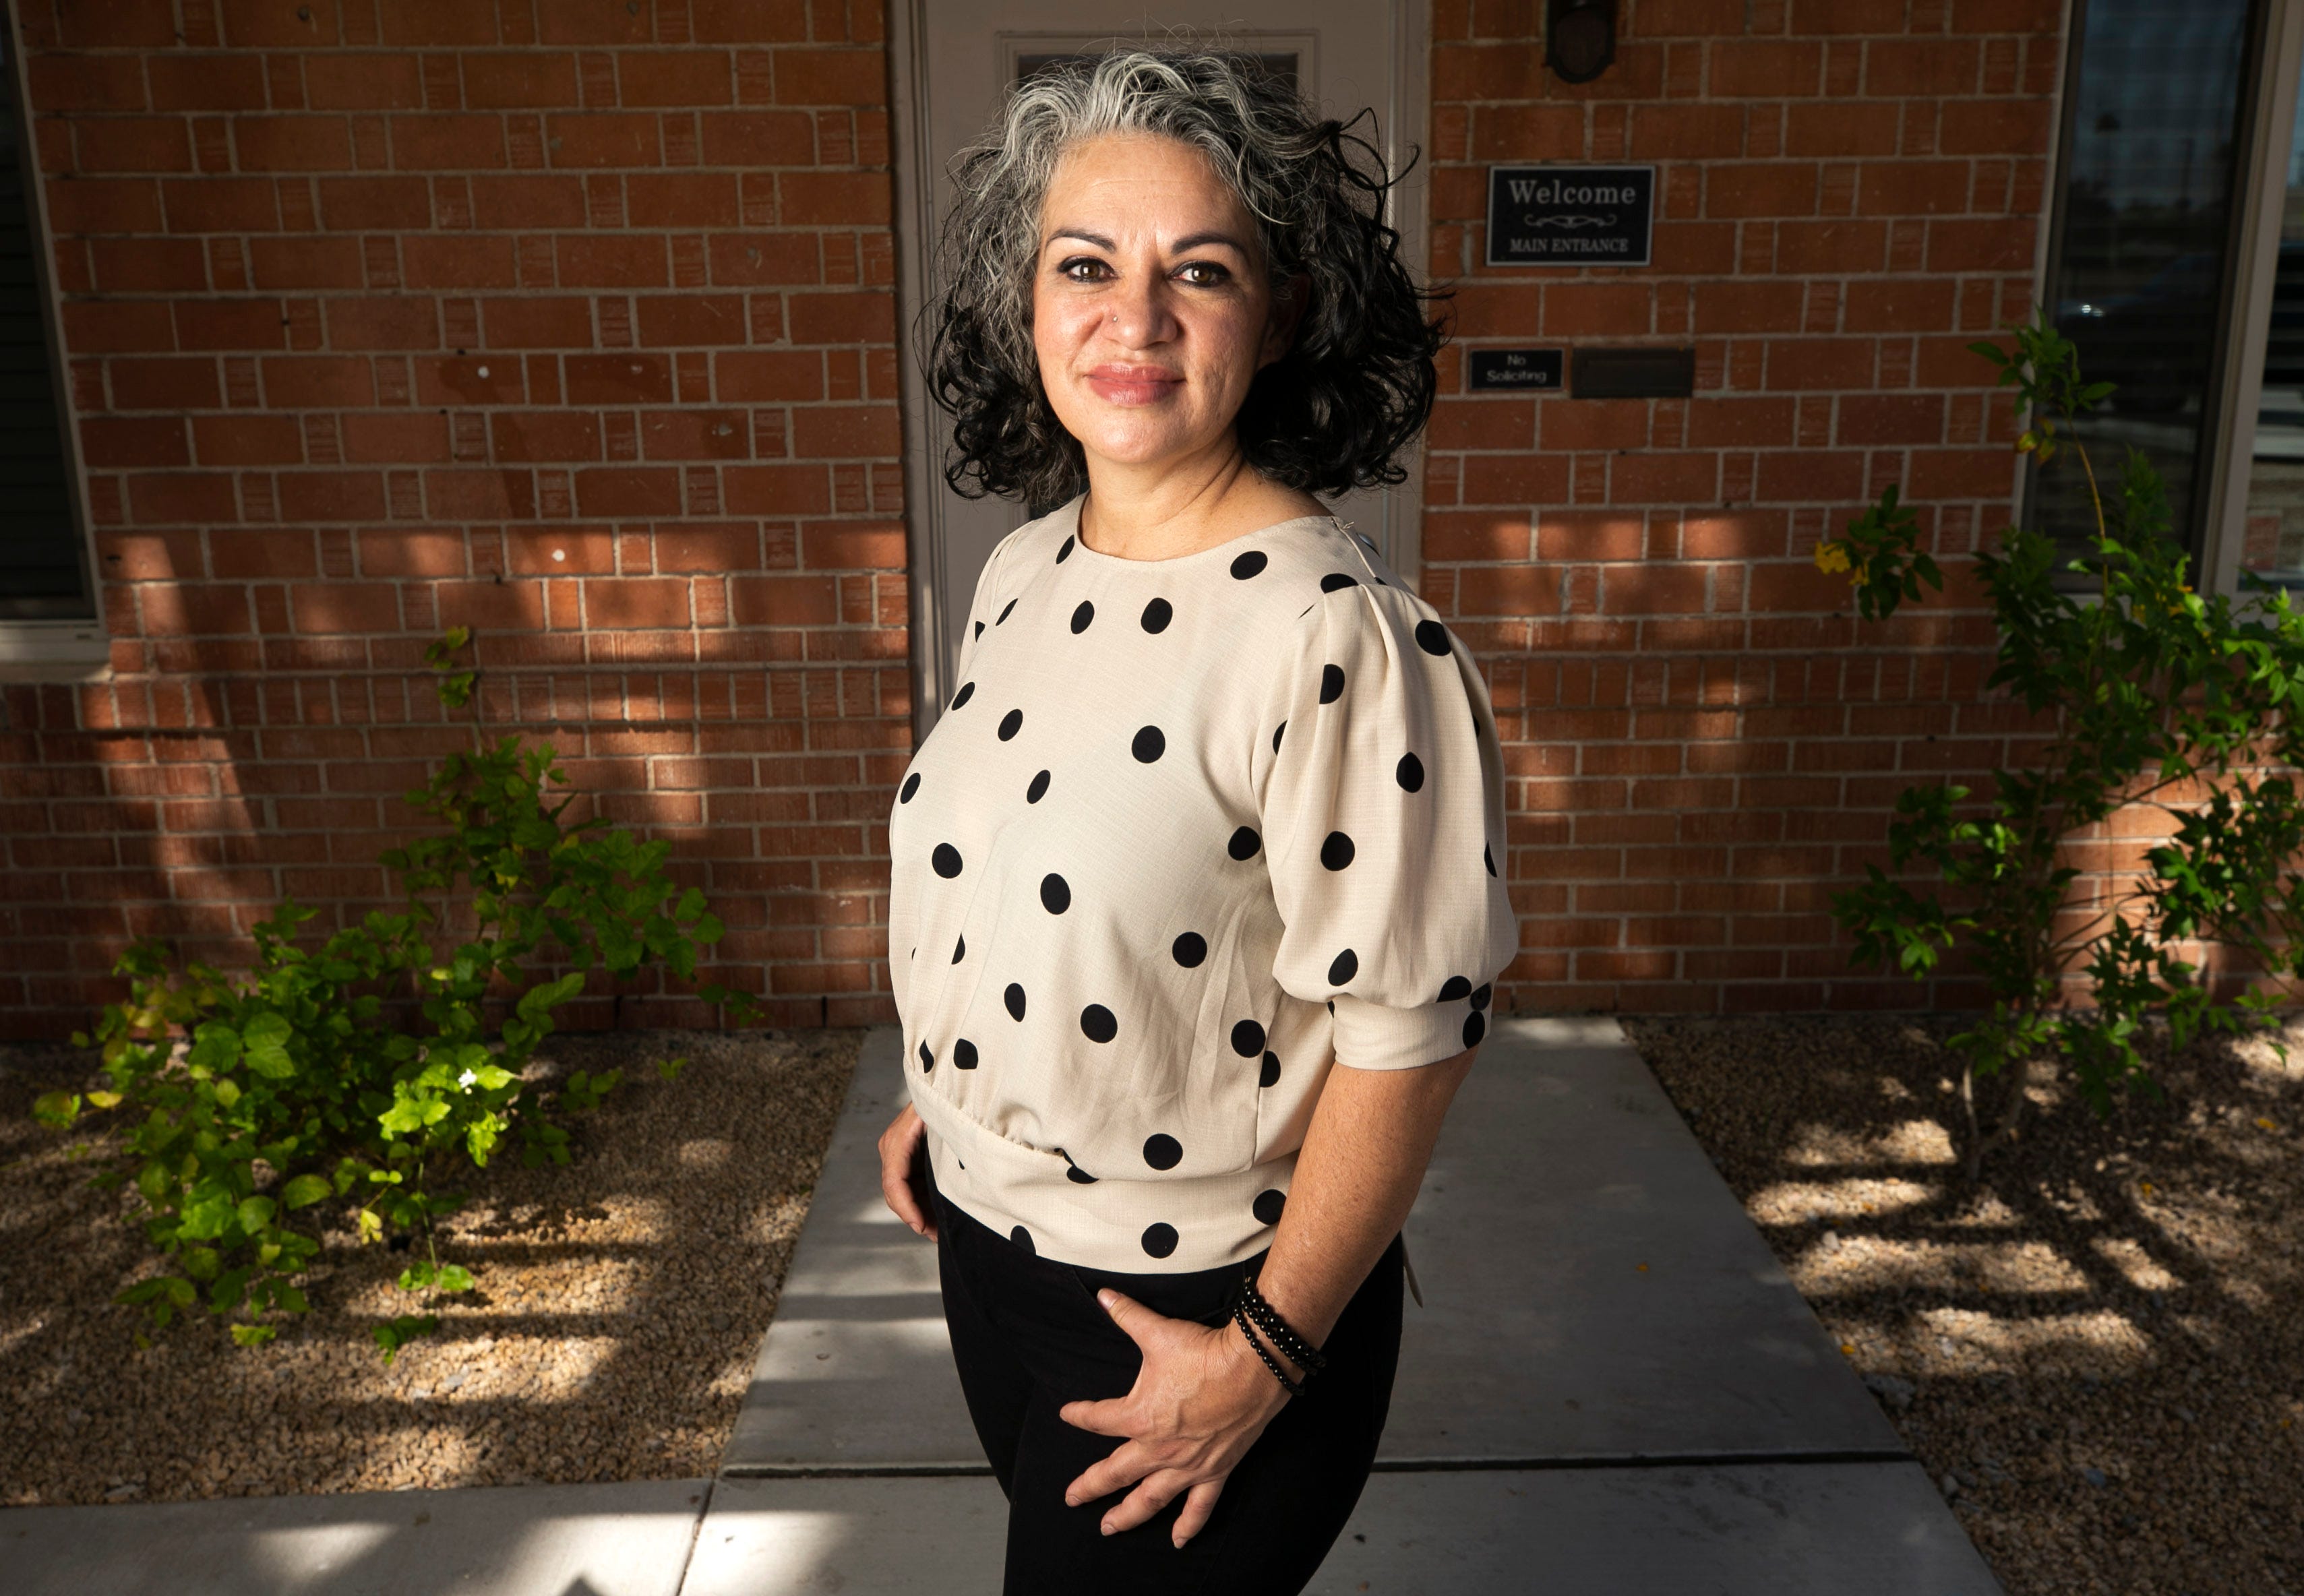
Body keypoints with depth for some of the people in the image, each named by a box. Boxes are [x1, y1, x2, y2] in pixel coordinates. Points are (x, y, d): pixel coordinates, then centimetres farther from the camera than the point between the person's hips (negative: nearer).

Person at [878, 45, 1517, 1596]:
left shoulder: (1337, 630, -26)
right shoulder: (1023, 570, -1)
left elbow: (1409, 1028, -23)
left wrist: (1267, 1352, -17)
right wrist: (937, 1103, 16)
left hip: (1196, 1300, -7)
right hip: (990, 1246, 7)